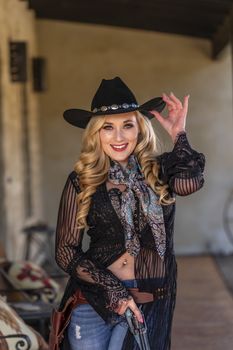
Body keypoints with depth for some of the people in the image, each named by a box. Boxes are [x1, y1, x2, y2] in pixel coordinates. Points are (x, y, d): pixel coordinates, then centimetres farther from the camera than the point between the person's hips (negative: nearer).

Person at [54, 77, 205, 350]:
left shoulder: (160, 170, 1)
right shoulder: (81, 181, -2)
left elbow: (189, 183, -23)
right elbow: (65, 250, -2)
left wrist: (178, 134, -15)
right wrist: (113, 289, -11)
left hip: (149, 304, 0)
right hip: (92, 299, 0)